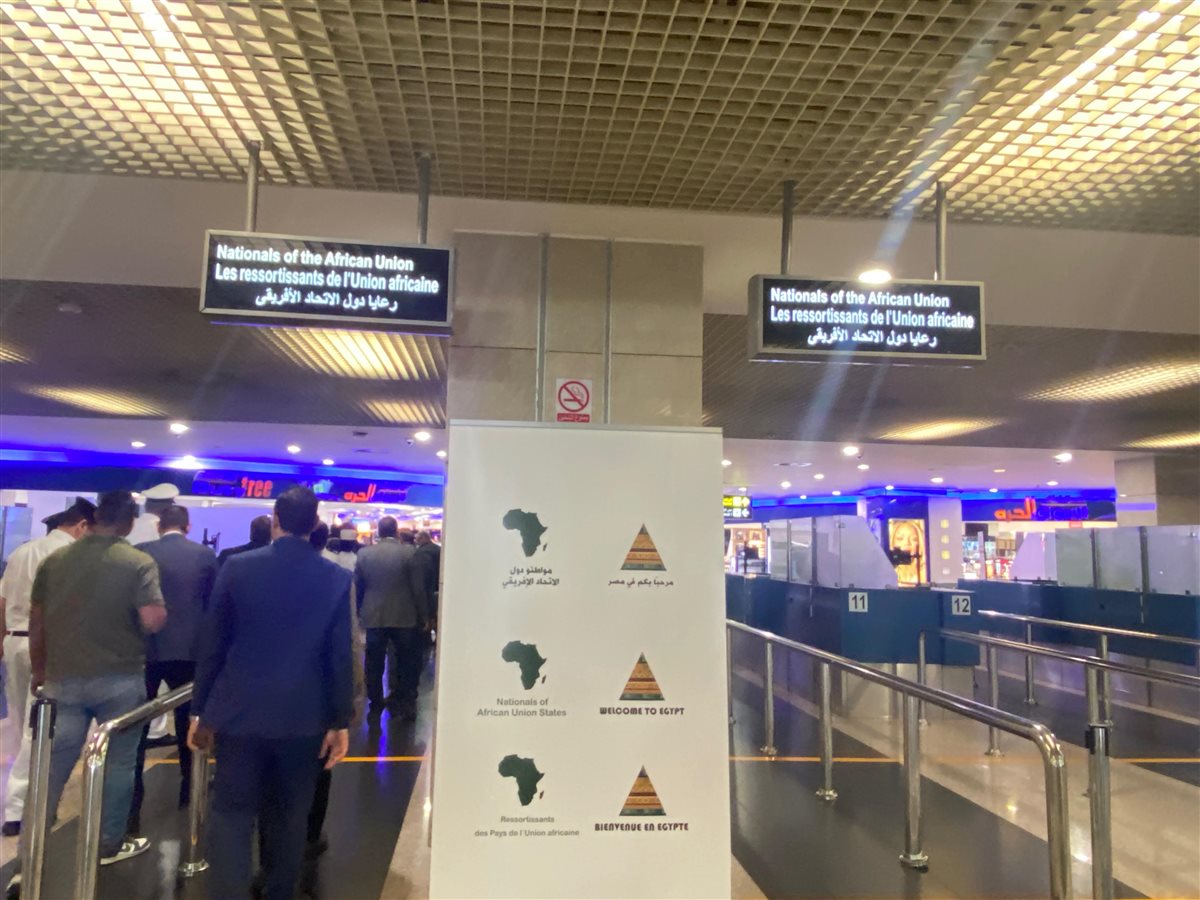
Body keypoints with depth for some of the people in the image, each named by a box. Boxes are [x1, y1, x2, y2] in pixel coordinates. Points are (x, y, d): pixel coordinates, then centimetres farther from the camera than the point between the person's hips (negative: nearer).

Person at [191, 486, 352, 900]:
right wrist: (341, 721, 4)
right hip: (302, 718, 1)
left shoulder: (237, 567, -5)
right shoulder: (337, 579, -5)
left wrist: (200, 711, 9)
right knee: (289, 817, 15)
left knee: (231, 815, 7)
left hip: (240, 713, 0)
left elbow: (211, 644, -1)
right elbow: (340, 657, -4)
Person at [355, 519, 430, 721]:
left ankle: (375, 706, 17)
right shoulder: (410, 552, -10)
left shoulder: (364, 553, -2)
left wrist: (361, 612, 17)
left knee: (374, 665, 11)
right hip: (404, 617, -1)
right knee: (407, 663, 12)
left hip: (374, 617, 2)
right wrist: (423, 616, 2)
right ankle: (406, 705, 17)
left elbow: (357, 586, 5)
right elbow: (418, 588, -8)